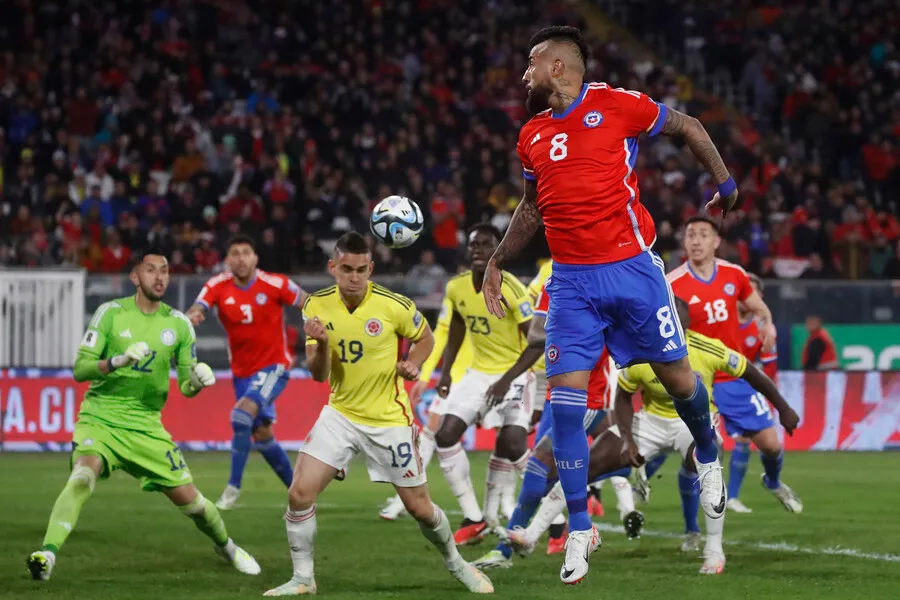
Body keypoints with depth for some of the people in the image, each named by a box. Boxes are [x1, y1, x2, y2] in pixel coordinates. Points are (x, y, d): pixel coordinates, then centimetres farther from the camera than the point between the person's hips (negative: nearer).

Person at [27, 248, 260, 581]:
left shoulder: (179, 324, 4)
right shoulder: (111, 313, -5)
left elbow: (186, 387, 9)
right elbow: (79, 369, -9)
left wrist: (198, 380, -15)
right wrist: (118, 360, -27)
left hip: (146, 426, 3)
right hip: (100, 418, -3)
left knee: (189, 498, 5)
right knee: (82, 478, -32)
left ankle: (226, 546, 34)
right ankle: (47, 554, -37)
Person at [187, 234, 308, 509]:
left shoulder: (275, 284, -14)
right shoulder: (217, 287, -7)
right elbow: (197, 309, -24)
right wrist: (191, 316, -46)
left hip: (273, 366, -5)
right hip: (242, 371, 5)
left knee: (243, 413, -26)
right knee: (261, 434, 11)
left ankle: (234, 487, -17)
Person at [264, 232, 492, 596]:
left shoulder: (394, 306, -15)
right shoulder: (317, 306, -7)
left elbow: (425, 337, 5)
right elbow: (319, 374, -5)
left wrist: (412, 364, -15)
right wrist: (321, 344, -26)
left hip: (389, 418, -2)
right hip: (340, 413, 2)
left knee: (418, 507, 4)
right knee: (299, 493, -12)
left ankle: (456, 564, 31)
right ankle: (303, 579, 3)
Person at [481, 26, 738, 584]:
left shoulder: (616, 105, -5)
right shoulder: (532, 135, 11)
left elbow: (689, 127, 8)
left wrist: (724, 181, 6)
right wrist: (497, 262, 24)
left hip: (631, 268, -4)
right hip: (571, 282, 4)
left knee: (677, 377, 6)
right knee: (565, 401, -7)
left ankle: (709, 457, 39)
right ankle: (580, 529, 1)